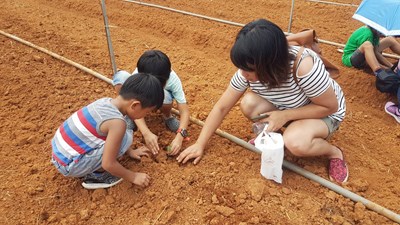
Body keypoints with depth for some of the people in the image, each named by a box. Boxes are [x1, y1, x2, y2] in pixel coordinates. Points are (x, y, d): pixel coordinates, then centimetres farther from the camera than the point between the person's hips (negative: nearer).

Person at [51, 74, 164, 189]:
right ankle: (95, 175, 1)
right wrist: (133, 177, -5)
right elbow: (108, 164, -19)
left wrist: (130, 151, 27)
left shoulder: (106, 101, -1)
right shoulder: (117, 122, -26)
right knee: (125, 137, -15)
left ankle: (90, 169, 14)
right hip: (68, 165, -8)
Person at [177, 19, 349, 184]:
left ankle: (334, 153, -2)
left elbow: (331, 106, -24)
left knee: (295, 142, -35)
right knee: (248, 104, -24)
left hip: (324, 113, -4)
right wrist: (200, 144, -16)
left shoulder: (304, 67, -39)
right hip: (285, 107, 4)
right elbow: (221, 107, -16)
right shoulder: (249, 70, -23)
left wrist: (285, 115, -31)